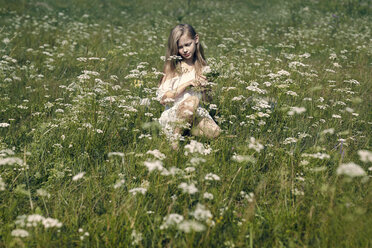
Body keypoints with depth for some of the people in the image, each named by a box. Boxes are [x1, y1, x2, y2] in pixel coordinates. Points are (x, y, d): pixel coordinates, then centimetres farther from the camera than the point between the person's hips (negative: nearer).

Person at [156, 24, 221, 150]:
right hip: (173, 115, -3)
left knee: (214, 132, -26)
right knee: (192, 100, -34)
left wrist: (205, 87, -10)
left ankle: (188, 129, 0)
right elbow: (162, 98, -10)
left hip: (196, 114, 3)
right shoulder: (173, 68, -1)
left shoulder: (202, 68, 8)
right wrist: (186, 85, -16)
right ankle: (175, 138, -21)